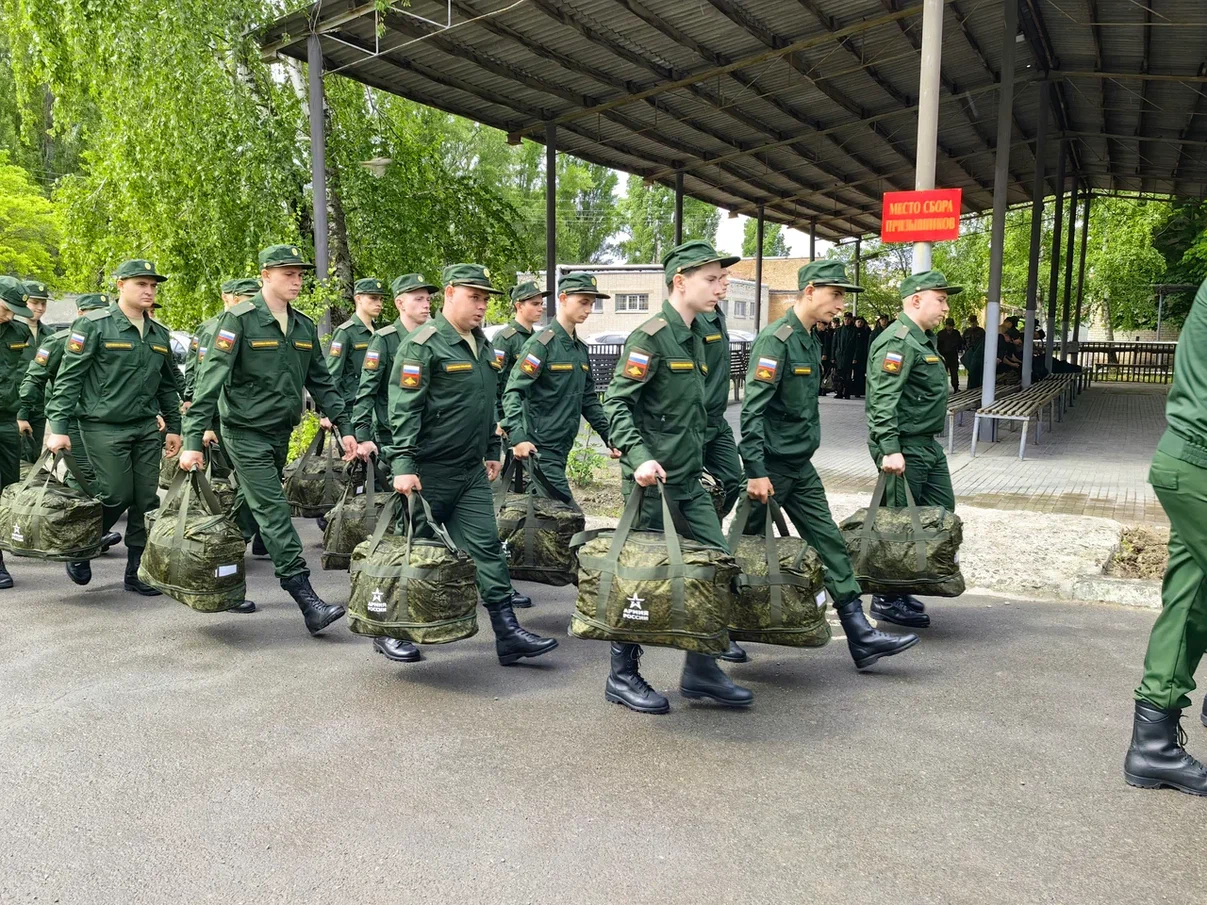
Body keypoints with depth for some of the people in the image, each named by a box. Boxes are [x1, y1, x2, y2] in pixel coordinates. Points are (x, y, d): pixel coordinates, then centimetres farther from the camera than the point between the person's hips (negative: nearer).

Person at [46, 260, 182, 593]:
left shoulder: (160, 334, 12)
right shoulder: (93, 325, -6)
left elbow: (168, 385, 20)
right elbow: (68, 377, -8)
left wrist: (174, 426, 16)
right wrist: (59, 427, -13)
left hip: (146, 428, 6)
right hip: (103, 427, -5)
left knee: (146, 501, 3)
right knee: (115, 497, -6)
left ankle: (137, 571, 13)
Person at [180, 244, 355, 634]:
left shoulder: (304, 326, 8)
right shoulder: (238, 319, -12)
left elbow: (321, 381, 13)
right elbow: (210, 379, -15)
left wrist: (344, 427, 4)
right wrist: (193, 439, -20)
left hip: (281, 433, 7)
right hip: (246, 433, -7)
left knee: (251, 507, 16)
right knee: (274, 514, -9)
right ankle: (307, 600, -12)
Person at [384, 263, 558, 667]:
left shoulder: (483, 345, 13)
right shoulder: (422, 345, -13)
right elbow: (404, 408, -18)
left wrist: (492, 451, 20)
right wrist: (402, 464, -24)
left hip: (472, 471, 7)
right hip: (428, 471, -7)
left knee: (486, 547, 3)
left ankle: (507, 632, 6)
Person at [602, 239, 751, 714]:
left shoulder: (695, 336, 15)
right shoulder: (650, 337, -12)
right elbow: (616, 401, -17)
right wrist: (639, 457, -27)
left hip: (690, 480, 9)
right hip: (653, 480, -9)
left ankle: (701, 670, 19)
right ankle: (623, 677, 15)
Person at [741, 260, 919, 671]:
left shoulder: (809, 341, 12)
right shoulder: (776, 339, -16)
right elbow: (752, 410, -22)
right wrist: (756, 472, -25)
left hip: (800, 467, 9)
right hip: (770, 467, -9)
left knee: (830, 544, 6)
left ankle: (860, 637, 11)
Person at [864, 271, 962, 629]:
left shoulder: (924, 339, 17)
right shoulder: (899, 341, -16)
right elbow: (883, 400, -24)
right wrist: (890, 450, -30)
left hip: (928, 445, 11)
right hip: (904, 448, -11)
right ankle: (887, 600, 9)